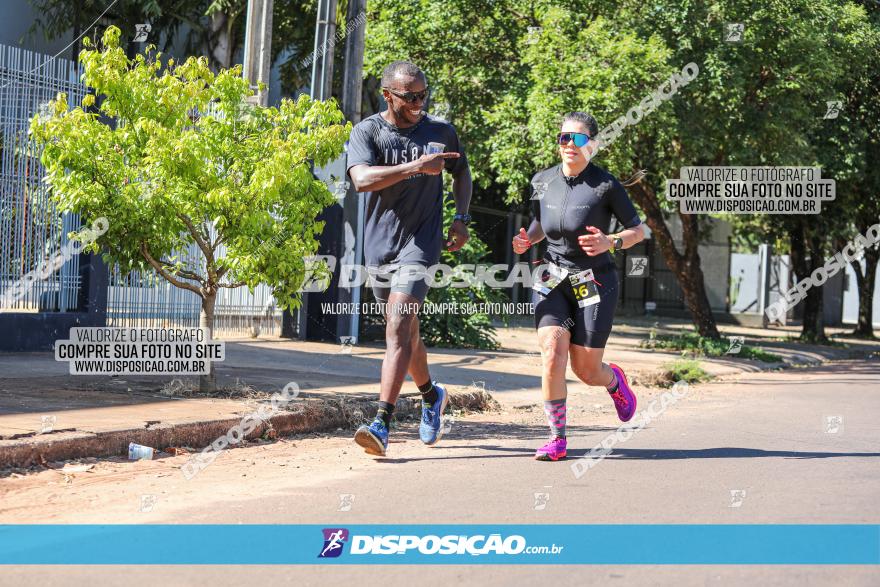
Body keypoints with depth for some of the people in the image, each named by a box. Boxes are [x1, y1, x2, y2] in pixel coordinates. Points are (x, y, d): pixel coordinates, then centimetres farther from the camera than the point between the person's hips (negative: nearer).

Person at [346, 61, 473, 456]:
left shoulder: (440, 132, 3)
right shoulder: (366, 132, -3)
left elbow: (461, 172, 21)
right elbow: (362, 179, -21)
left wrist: (461, 219, 8)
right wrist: (415, 167, -27)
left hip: (419, 245, -2)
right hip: (379, 246, 2)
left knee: (398, 330, -17)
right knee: (405, 333, 17)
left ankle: (381, 425, -22)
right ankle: (432, 396, 42)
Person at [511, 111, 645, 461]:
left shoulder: (606, 185, -10)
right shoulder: (543, 181, 3)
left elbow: (638, 229, -2)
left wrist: (611, 243, -21)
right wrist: (527, 240, -1)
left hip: (594, 284, -3)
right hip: (553, 279, 3)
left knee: (586, 371, 1)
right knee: (552, 354, -18)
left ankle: (614, 381, 40)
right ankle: (557, 438, -6)